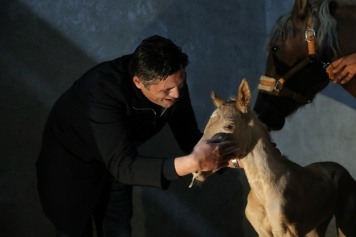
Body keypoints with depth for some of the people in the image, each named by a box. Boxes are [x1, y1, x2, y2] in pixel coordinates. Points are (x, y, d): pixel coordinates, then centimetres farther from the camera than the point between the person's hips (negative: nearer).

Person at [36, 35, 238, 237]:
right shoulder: (105, 90, -41)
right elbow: (123, 165, -45)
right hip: (70, 164, -5)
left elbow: (190, 138, -13)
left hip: (115, 162, 5)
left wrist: (222, 156, -35)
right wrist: (194, 162, -55)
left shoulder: (173, 82, -23)